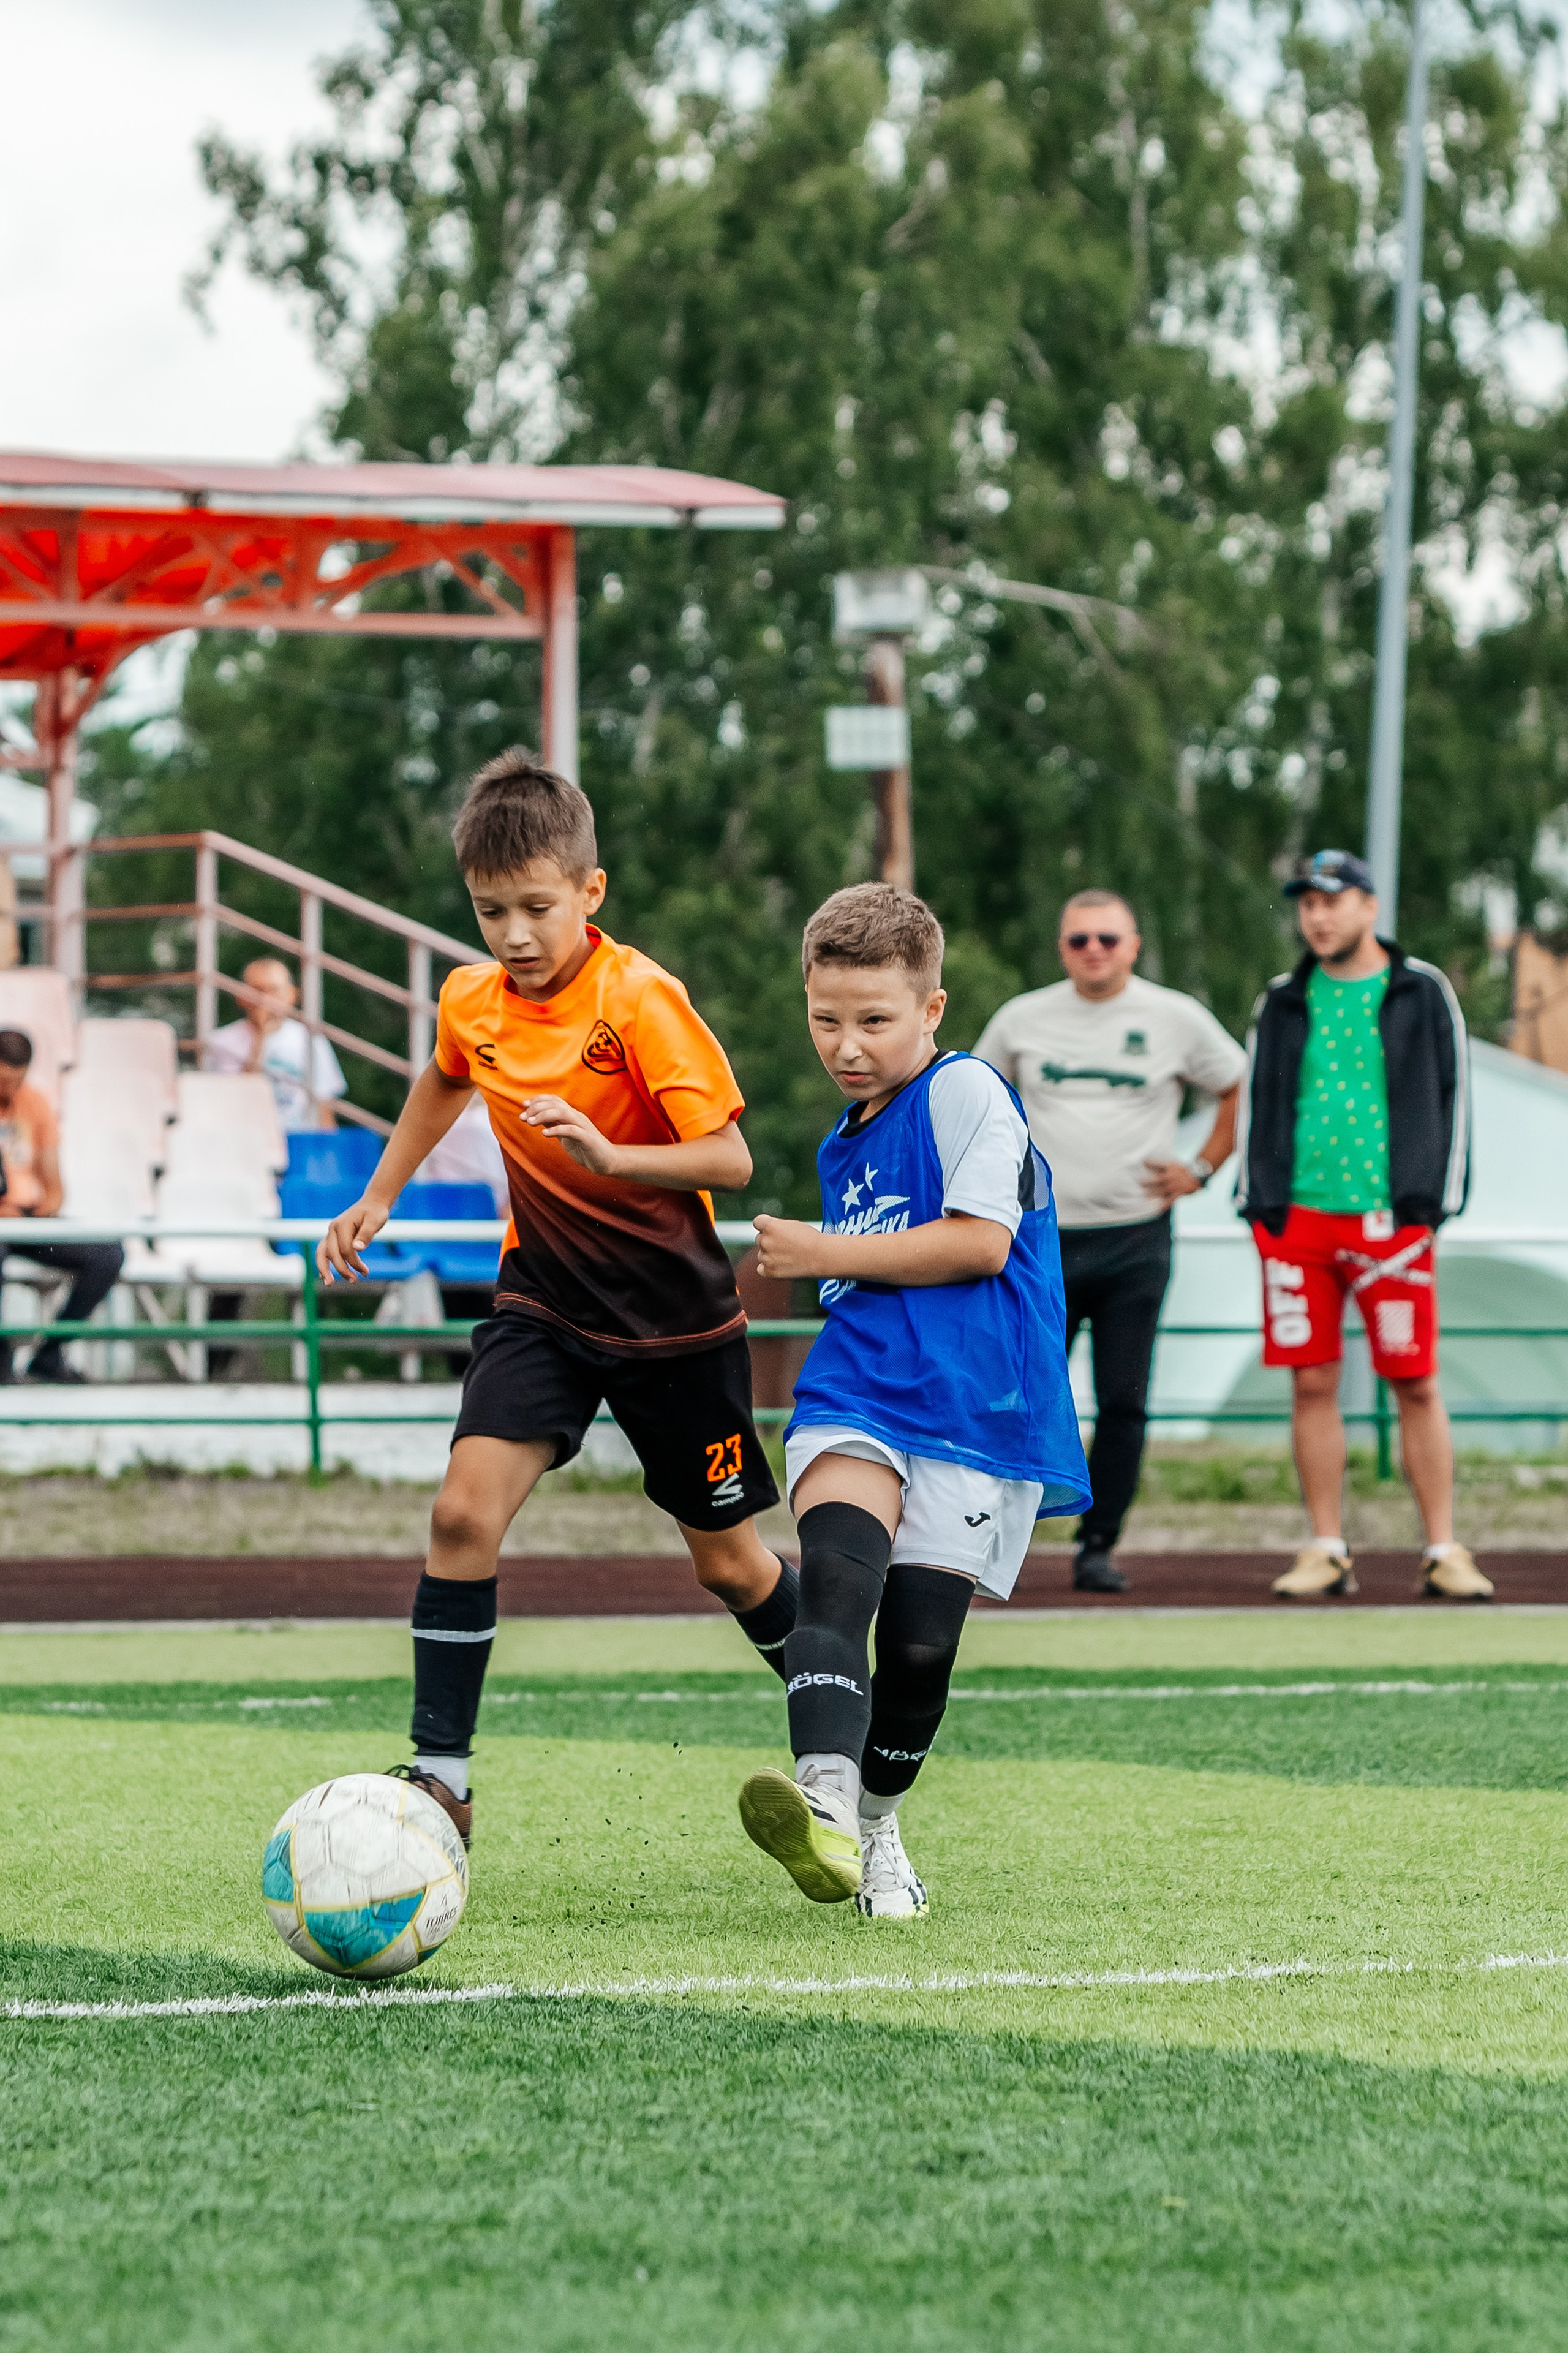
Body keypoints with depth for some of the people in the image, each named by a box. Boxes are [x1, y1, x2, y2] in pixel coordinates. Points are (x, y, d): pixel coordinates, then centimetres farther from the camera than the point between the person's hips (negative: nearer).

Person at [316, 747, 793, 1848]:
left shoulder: (640, 998, -20)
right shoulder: (471, 1002, -2)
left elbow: (729, 1157, -24)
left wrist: (609, 1156, -38)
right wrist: (376, 1199, 19)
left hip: (674, 1314, -4)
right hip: (544, 1301, 4)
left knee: (729, 1561, 8)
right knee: (464, 1512, -16)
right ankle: (440, 1778, -12)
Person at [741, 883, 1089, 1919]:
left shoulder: (968, 1093, -4)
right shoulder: (846, 1145, 22)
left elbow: (979, 1242, -14)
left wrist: (832, 1256, -8)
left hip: (971, 1410, -5)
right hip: (855, 1401, 5)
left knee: (919, 1642, -3)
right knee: (835, 1573, -23)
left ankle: (876, 1829, 24)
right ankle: (826, 1811, -42)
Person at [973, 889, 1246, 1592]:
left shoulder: (1177, 1020, 3)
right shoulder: (1021, 1020, 7)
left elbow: (1242, 1089, 14)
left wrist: (1200, 1169, 5)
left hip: (1135, 1242, 0)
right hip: (1042, 1241, 1)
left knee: (1124, 1403, -3)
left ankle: (1098, 1547, 6)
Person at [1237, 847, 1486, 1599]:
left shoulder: (1422, 993, 5)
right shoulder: (1284, 1002, 11)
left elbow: (1452, 1099, 5)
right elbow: (1258, 1105, 15)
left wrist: (1434, 1201, -2)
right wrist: (1259, 1205, 7)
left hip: (1390, 1219, -2)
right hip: (1299, 1217, 3)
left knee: (1417, 1386, -2)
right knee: (1312, 1384, 2)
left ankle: (1443, 1551, 2)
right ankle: (1326, 1551, 7)